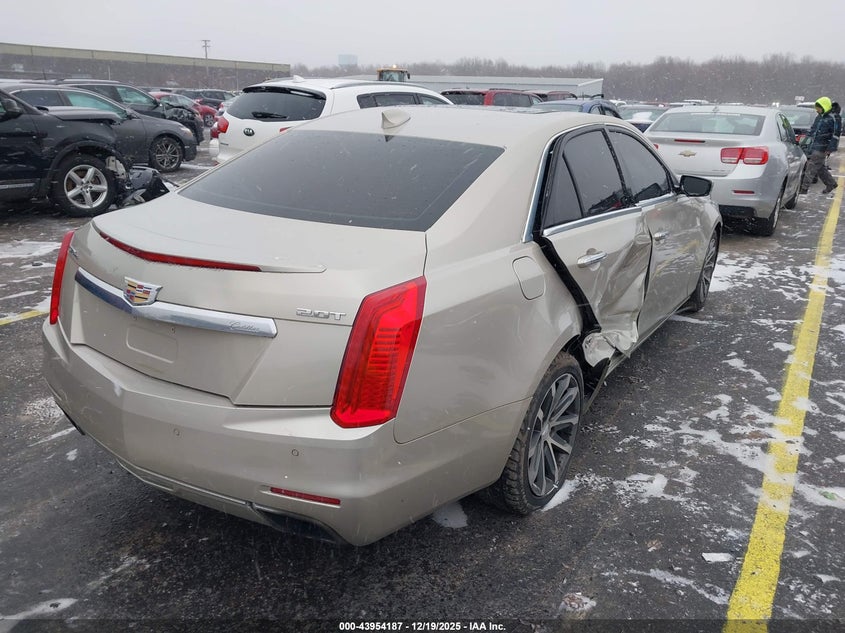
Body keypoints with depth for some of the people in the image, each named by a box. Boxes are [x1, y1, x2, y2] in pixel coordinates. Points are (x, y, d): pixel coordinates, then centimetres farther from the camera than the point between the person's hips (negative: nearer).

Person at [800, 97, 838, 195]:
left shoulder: (831, 119, -12)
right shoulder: (819, 117, 12)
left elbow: (835, 135, -12)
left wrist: (830, 149, -15)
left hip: (821, 148, -8)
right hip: (814, 146, 8)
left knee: (812, 167, -10)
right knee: (819, 168, 14)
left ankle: (804, 188, -9)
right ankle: (831, 184, 29)